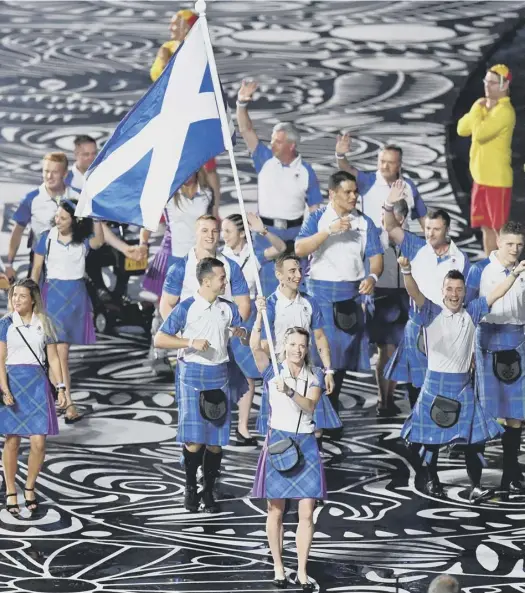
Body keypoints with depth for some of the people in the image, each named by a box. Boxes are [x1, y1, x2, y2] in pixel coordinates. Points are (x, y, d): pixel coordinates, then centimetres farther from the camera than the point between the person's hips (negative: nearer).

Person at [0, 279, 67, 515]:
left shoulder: (43, 324, 5)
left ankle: (30, 487, 14)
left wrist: (60, 387, 0)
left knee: (38, 442, -6)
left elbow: (53, 358, 8)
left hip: (37, 383, 1)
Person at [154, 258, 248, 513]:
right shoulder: (186, 308, -5)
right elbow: (159, 339, -6)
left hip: (219, 376, 4)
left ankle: (209, 490, 15)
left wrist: (241, 333, -9)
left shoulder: (228, 308, 8)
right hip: (193, 375, -4)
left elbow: (248, 338, 14)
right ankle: (191, 487, 12)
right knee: (194, 440, -7)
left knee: (216, 440, 2)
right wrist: (191, 343, -16)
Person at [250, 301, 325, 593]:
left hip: (306, 444, 1)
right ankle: (278, 568, 16)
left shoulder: (315, 375, 5)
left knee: (307, 512, -3)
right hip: (278, 441, -1)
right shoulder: (273, 371, 0)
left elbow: (310, 405, -11)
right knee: (276, 510, 4)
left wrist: (289, 392, -27)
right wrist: (260, 316, -26)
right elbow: (255, 347, -17)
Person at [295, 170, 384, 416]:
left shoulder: (364, 223, 7)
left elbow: (375, 255, 1)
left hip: (352, 293, 3)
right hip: (320, 291, -3)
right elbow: (299, 249, -13)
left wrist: (373, 276, -20)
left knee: (344, 349, 5)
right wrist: (329, 230, -21)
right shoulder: (318, 218, 0)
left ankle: (333, 403, 17)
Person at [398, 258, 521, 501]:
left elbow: (496, 293, 1)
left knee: (474, 437, -4)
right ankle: (433, 480, 24)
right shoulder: (432, 313, -5)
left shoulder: (472, 313, 4)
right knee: (431, 436, 6)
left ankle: (475, 486, 2)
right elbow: (414, 292, -21)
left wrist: (516, 273, -10)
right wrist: (406, 271, -40)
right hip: (435, 383, -2)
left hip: (462, 385, 2)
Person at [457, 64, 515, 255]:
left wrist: (477, 110, -13)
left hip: (497, 179, -9)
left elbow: (481, 133, -27)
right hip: (480, 177, 9)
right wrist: (477, 109, -4)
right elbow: (462, 129, 9)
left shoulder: (504, 111, -17)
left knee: (499, 228, -5)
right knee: (486, 227, 14)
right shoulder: (485, 106, 12)